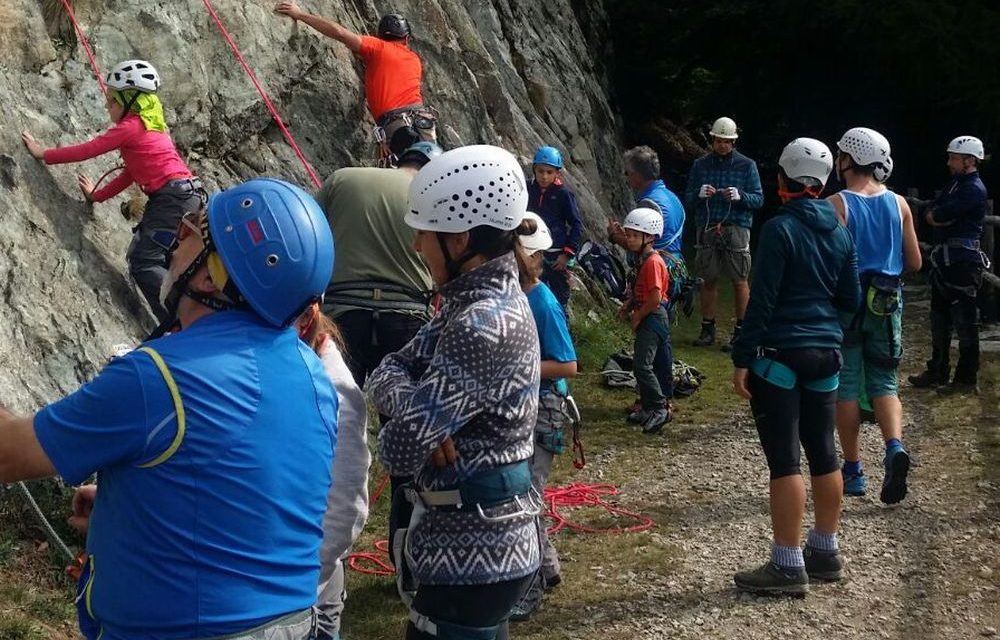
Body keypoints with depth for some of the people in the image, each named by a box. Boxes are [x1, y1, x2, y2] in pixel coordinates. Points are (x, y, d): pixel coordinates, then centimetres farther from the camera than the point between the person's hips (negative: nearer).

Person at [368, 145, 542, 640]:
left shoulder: (485, 324, -24)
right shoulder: (479, 301, 7)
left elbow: (400, 448, -25)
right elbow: (388, 373, 7)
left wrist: (414, 416, -3)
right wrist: (420, 404, -14)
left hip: (472, 554, -9)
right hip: (479, 543, 9)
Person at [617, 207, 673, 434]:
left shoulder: (653, 262, -19)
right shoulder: (644, 260, 11)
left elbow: (655, 298, -24)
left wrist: (637, 316, -14)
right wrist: (627, 306, 7)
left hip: (653, 317, -10)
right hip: (647, 319, 10)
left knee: (642, 366, -12)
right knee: (643, 365, 14)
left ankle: (661, 409, -6)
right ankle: (648, 408, 22)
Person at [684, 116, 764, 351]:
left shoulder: (747, 165, 4)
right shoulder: (700, 165, 10)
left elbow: (759, 199, 2)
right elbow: (687, 198, 11)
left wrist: (740, 196, -17)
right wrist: (699, 194, -12)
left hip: (736, 228, -2)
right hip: (707, 228, 2)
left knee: (739, 281, -2)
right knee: (709, 280, 5)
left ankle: (741, 332, 4)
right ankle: (707, 329, 13)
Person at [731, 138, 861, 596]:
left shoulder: (780, 228, -12)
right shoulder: (839, 232, 7)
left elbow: (761, 299, -15)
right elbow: (851, 300, 11)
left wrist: (743, 358, -12)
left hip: (779, 356, -7)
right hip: (824, 354, 7)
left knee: (783, 459, -4)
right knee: (822, 453, 14)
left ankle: (787, 566, -2)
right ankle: (824, 552, 25)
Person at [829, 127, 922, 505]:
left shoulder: (837, 205, -12)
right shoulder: (898, 204, 1)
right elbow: (914, 263, 5)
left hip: (845, 302, -3)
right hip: (886, 303, 4)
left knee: (846, 386, 7)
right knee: (884, 383, 13)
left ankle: (853, 471, 12)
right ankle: (895, 446, -13)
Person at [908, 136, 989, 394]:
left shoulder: (974, 189, -14)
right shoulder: (955, 184, 15)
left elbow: (938, 216, -21)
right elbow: (930, 215, 9)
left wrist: (937, 214, -1)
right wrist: (943, 216, -10)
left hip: (962, 259, -10)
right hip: (944, 257, 10)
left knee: (964, 321, -4)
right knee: (939, 317, 15)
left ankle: (966, 379, 2)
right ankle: (937, 372, 25)